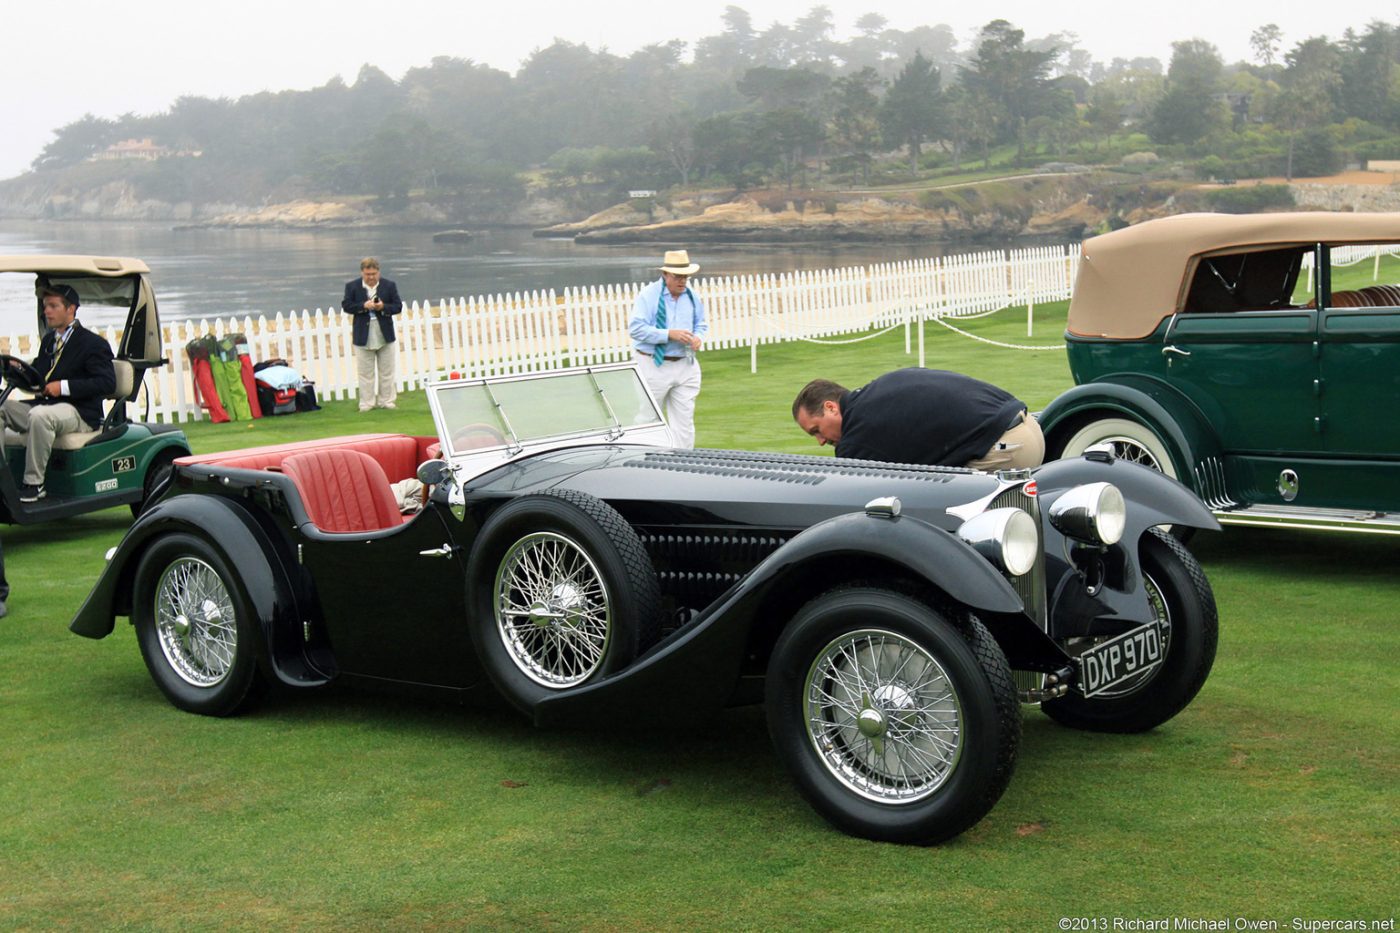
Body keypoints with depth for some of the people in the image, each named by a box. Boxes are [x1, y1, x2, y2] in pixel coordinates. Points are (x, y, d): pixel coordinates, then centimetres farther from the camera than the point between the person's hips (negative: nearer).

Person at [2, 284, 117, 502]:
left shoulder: (93, 343, -5)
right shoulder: (48, 340, 21)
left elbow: (107, 383, -16)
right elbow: (39, 375, 23)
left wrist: (64, 386, -22)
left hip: (80, 412, -8)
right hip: (45, 405, 8)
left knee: (39, 415, -37)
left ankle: (34, 484, -30)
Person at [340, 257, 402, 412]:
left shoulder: (389, 286, 0)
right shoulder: (352, 286, -2)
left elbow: (398, 306, -1)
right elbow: (346, 306, -7)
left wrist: (383, 307, -19)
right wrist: (363, 306, -21)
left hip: (385, 336, 1)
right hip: (363, 337, -1)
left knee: (386, 372, 8)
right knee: (365, 373, 4)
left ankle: (386, 401, 17)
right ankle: (367, 403, 9)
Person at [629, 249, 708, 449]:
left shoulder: (692, 296, 8)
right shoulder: (648, 295, -9)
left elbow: (702, 323, 20)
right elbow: (635, 328, -17)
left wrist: (698, 336, -4)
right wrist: (670, 334, -22)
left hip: (685, 366, 5)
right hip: (654, 366, -4)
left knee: (685, 420, 3)